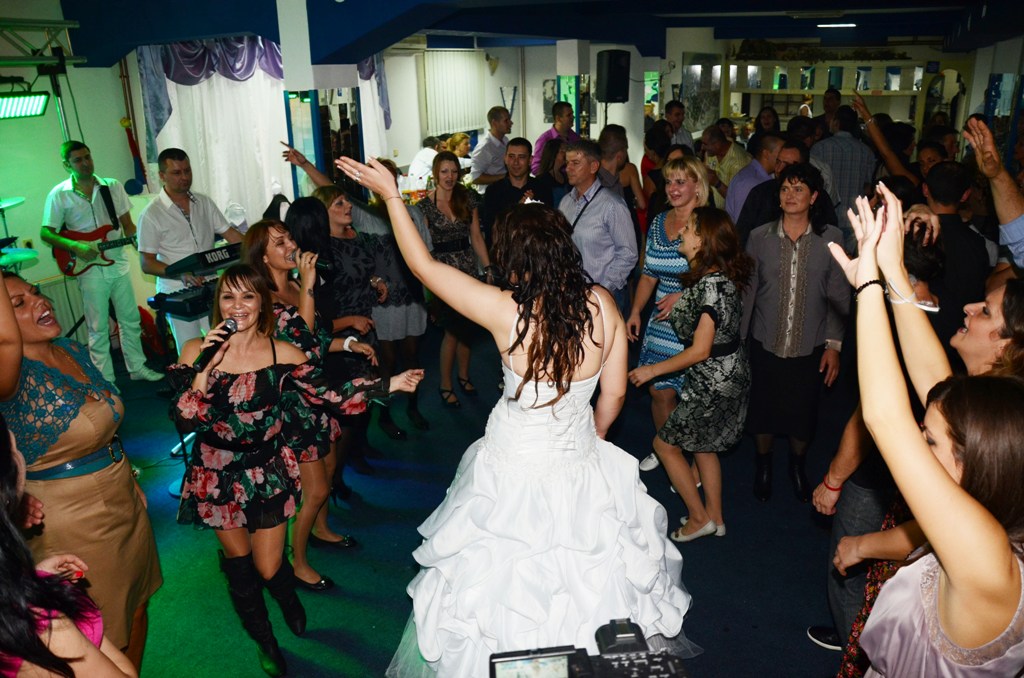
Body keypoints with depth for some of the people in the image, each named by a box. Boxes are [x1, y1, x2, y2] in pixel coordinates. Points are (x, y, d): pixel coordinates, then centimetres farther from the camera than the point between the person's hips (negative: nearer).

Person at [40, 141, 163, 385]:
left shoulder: (113, 186, 4)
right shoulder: (59, 195, -5)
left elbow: (127, 224, 8)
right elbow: (45, 233, -4)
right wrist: (75, 246, -20)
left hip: (119, 263, 3)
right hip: (90, 270, -3)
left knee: (131, 319, 12)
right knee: (98, 328, 3)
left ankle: (137, 368, 28)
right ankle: (106, 382, 13)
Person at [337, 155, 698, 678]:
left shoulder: (505, 311, -23)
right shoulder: (602, 305, -12)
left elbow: (422, 265, -11)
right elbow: (614, 392, 0)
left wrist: (390, 194, -1)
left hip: (515, 474, -4)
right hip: (583, 471, 4)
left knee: (508, 596, 19)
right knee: (586, 579, 26)